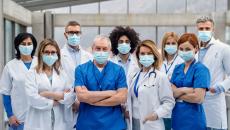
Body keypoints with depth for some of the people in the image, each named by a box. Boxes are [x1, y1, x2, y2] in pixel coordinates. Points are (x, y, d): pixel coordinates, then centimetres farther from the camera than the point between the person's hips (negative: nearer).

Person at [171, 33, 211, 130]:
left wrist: (177, 93, -7)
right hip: (177, 117, 6)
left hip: (193, 119, -6)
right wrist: (185, 90, -18)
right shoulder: (177, 68, 8)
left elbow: (198, 98, -19)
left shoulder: (201, 69, -11)